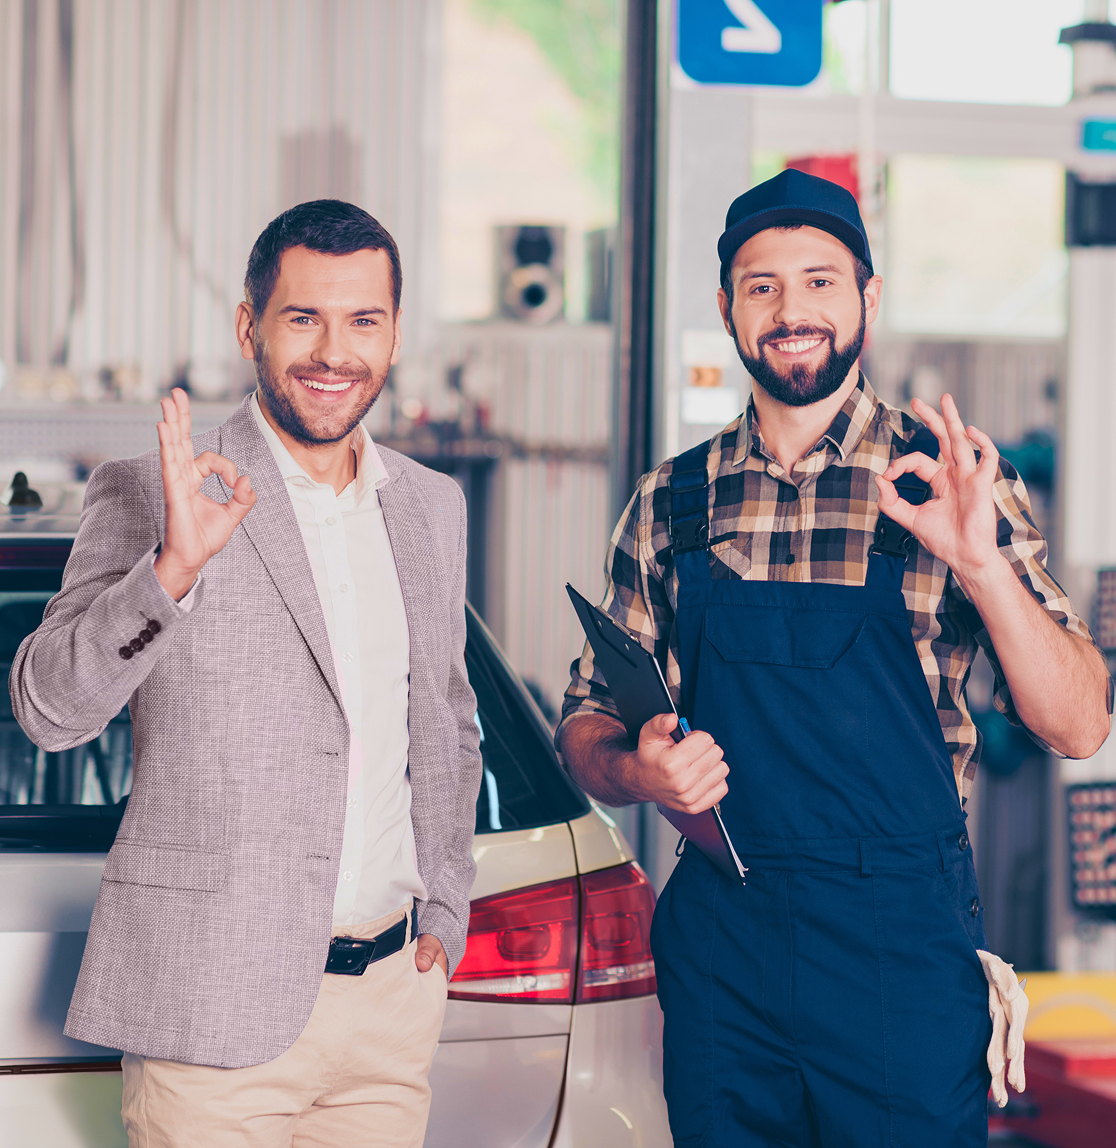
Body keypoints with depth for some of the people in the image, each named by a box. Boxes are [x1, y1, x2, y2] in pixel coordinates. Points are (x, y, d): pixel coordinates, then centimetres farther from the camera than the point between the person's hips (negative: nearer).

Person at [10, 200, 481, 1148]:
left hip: (393, 999, 5)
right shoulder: (147, 497, -5)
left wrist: (446, 910, 14)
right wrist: (173, 570, -27)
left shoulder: (434, 507, 12)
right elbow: (51, 710, -14)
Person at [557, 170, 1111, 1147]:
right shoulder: (671, 504, 7)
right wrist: (636, 771, -11)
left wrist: (981, 564, -21)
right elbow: (587, 724, 12)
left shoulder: (955, 482, -1)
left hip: (905, 953, -2)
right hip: (719, 945, 2)